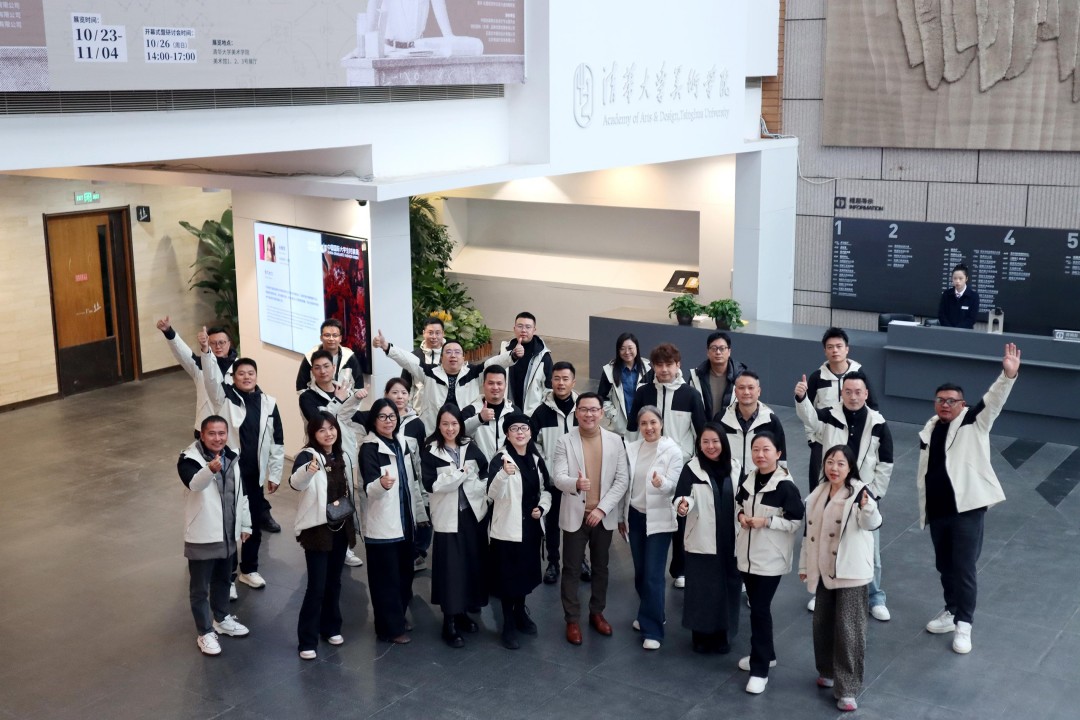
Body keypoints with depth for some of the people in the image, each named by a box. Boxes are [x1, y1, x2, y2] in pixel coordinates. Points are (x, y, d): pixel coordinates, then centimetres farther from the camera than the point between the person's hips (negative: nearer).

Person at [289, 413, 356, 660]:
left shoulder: (343, 457, 6)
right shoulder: (307, 455, -14)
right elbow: (295, 482, -35)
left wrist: (353, 522, 19)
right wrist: (309, 469, -56)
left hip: (341, 527, 6)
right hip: (317, 528, -6)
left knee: (334, 582, 16)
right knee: (317, 586, -6)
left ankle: (330, 628, 32)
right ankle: (307, 641, 3)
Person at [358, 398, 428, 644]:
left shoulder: (403, 444, 7)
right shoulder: (369, 448, -14)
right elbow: (369, 489, -25)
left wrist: (420, 513, 18)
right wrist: (381, 484, -47)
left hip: (404, 521, 7)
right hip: (382, 525, -7)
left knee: (404, 573, 16)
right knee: (386, 578, -1)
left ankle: (398, 617, 31)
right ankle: (390, 627, 9)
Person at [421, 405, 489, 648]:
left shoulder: (470, 447, 6)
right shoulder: (431, 452, -4)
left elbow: (486, 475, 5)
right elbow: (431, 484, -14)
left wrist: (474, 487, -11)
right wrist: (460, 474, -15)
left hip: (473, 512, 4)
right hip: (448, 516, -4)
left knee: (473, 562, 8)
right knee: (451, 567, -3)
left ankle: (463, 612, 24)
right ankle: (449, 622, 6)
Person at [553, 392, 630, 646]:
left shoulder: (615, 441, -1)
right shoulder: (565, 442, -6)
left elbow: (622, 480, -3)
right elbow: (558, 478, -12)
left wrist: (602, 508, -12)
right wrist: (576, 483, -35)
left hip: (604, 516, 2)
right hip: (575, 515, -2)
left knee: (601, 567, 14)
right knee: (571, 569, 5)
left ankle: (597, 612, 30)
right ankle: (572, 619, 16)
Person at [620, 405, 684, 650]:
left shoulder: (673, 451, -10)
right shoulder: (631, 449, 2)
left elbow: (674, 486, -15)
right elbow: (626, 484, 9)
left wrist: (661, 483, -38)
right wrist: (622, 516, 12)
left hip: (659, 519, -5)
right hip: (635, 516, 5)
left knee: (653, 575, -6)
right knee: (640, 572, 14)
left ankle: (653, 630, 1)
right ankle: (649, 616, 32)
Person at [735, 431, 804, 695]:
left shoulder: (785, 486, -16)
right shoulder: (748, 479, 2)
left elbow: (796, 522, -13)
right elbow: (739, 503, 18)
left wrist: (766, 521, -21)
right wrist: (741, 515, -3)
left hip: (771, 557, -6)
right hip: (748, 554, 6)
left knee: (760, 609, -5)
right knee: (756, 605, 17)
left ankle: (760, 670, 4)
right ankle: (764, 654, 35)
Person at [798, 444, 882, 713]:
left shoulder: (859, 491, -14)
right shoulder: (818, 494, 4)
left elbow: (872, 524, -32)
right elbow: (809, 531, 14)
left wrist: (868, 507, -53)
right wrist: (804, 565, 17)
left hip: (851, 572, -6)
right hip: (824, 571, 6)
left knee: (848, 629, -4)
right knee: (822, 623, 17)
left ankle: (847, 689, 4)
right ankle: (828, 671, 38)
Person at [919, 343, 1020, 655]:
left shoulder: (974, 423, -3)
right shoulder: (928, 430, 10)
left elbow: (993, 401, -21)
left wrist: (1008, 375, -38)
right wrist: (924, 508, 18)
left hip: (967, 509, -5)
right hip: (937, 511, 5)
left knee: (964, 568, -2)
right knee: (945, 566, 17)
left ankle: (963, 625, 8)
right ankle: (952, 611, 34)